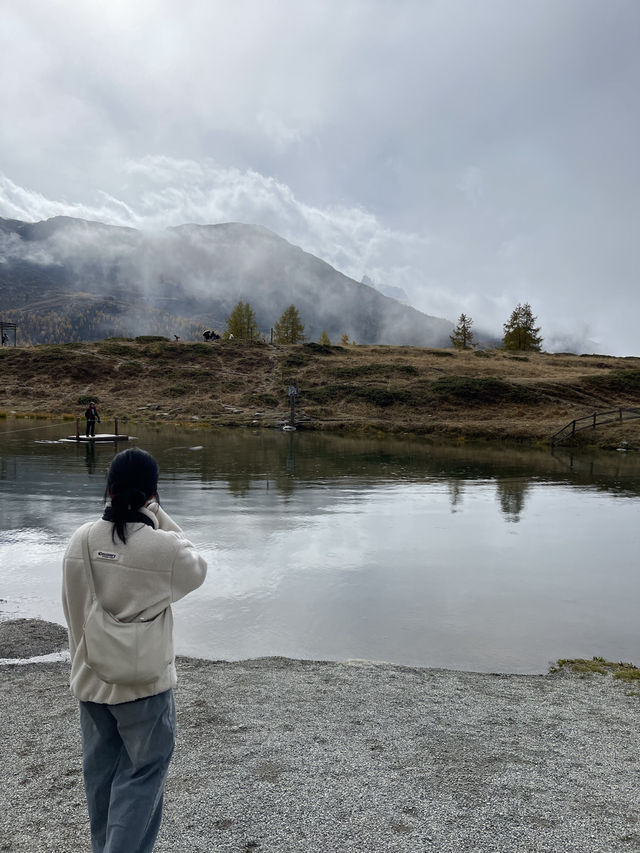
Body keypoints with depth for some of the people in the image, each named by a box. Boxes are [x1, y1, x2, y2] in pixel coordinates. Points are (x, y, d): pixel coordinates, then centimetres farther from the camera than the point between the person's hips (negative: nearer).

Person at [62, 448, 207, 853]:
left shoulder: (80, 540, -9)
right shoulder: (163, 547, -24)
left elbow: (74, 609, 1)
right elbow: (197, 569, -3)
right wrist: (159, 517, -8)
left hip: (91, 681, 5)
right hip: (145, 684, -5)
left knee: (101, 774, 23)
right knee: (141, 776, 13)